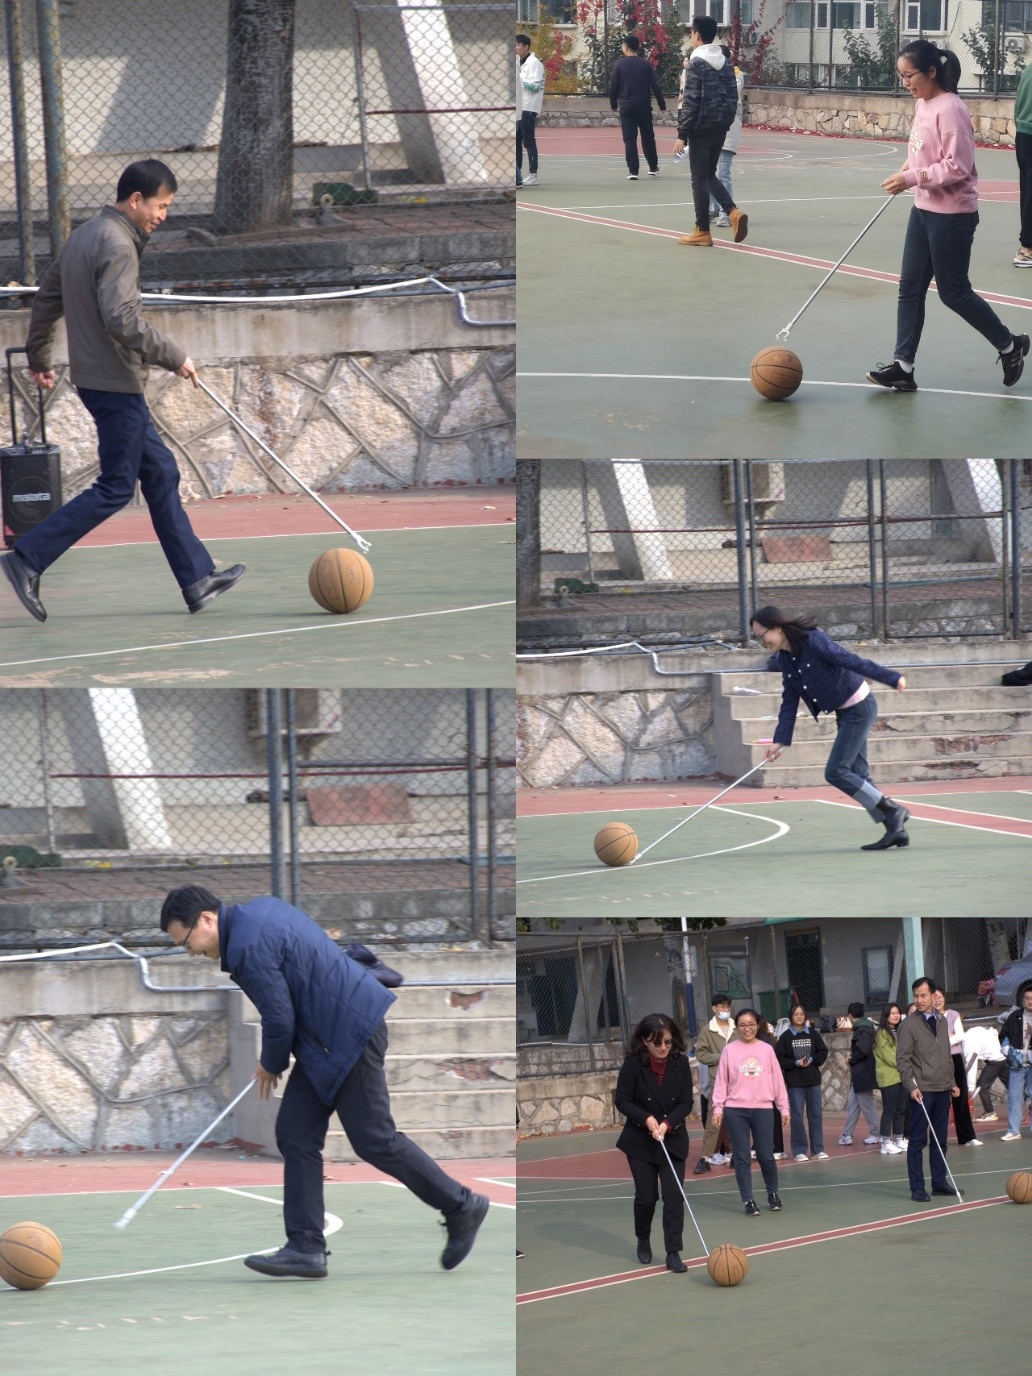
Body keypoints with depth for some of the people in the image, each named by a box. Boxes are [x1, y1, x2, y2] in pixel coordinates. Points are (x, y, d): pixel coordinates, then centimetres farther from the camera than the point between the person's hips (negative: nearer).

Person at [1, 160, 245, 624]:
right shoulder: (118, 246, -17)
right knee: (115, 488, -5)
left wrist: (39, 357, 32)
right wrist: (173, 357, -19)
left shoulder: (82, 237, 13)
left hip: (92, 374, 11)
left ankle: (196, 579, 14)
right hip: (115, 381, -11)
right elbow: (121, 319, -27)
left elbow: (46, 298, 21)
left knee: (160, 472, 12)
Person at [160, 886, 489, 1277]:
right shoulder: (259, 909, 12)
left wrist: (271, 1065, 3)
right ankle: (306, 1248, 7)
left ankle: (462, 1207, 13)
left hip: (350, 1034, -11)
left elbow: (279, 1018, -17)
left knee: (374, 1140, -1)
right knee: (295, 1135, 7)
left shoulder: (247, 948, -20)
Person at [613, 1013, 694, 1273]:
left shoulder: (681, 1063, -9)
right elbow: (622, 1101, -8)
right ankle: (643, 1242, 31)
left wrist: (667, 1123, -22)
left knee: (674, 1197, -7)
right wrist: (647, 1119, -22)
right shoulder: (633, 1064, -13)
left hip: (673, 1140, 1)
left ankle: (673, 1254, -6)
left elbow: (686, 1103, -6)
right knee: (646, 1196, 5)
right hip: (640, 1141, -1)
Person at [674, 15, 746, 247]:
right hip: (720, 129, 7)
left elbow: (690, 102, -16)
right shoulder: (726, 63, 9)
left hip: (701, 129, -7)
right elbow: (733, 97, 12)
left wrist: (682, 134, -13)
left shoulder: (697, 63, -12)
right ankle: (733, 212, -2)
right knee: (709, 175, 18)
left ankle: (702, 232, 4)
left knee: (699, 179, 1)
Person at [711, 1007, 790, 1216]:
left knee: (766, 1156, 3)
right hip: (736, 1110, -1)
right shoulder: (730, 1050, 3)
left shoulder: (766, 1049, 6)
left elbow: (777, 1079, 9)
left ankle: (773, 1193, 25)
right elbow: (721, 1081, 2)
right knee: (742, 1158, -1)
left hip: (763, 1109, 1)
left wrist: (783, 1107, 8)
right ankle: (748, 1201, 5)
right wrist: (718, 1107, -4)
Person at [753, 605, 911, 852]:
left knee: (835, 772, -10)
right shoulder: (785, 660, 4)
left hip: (859, 708, -9)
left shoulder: (814, 642, -22)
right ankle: (896, 830, 13)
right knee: (857, 775, 8)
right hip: (844, 712, 9)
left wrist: (891, 678, -29)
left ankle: (892, 811, -2)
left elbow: (852, 661, -26)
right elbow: (789, 704, 8)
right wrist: (780, 740, 0)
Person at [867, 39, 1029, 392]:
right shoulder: (922, 104, 6)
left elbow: (957, 166, -24)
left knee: (954, 292, 2)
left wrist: (913, 178, -25)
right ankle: (902, 366, 6)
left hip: (951, 215, -9)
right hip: (924, 210, 9)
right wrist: (907, 170, 5)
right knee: (910, 287, 5)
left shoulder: (949, 110, -21)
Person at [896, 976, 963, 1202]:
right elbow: (903, 1059, -8)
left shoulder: (940, 1023, 13)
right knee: (917, 1141, -3)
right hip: (922, 1091, -6)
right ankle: (917, 1188, -2)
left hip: (942, 1090, 6)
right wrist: (911, 1087, -17)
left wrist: (952, 1082, 15)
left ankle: (939, 1182, 15)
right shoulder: (909, 1025, -5)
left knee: (940, 1140, 9)